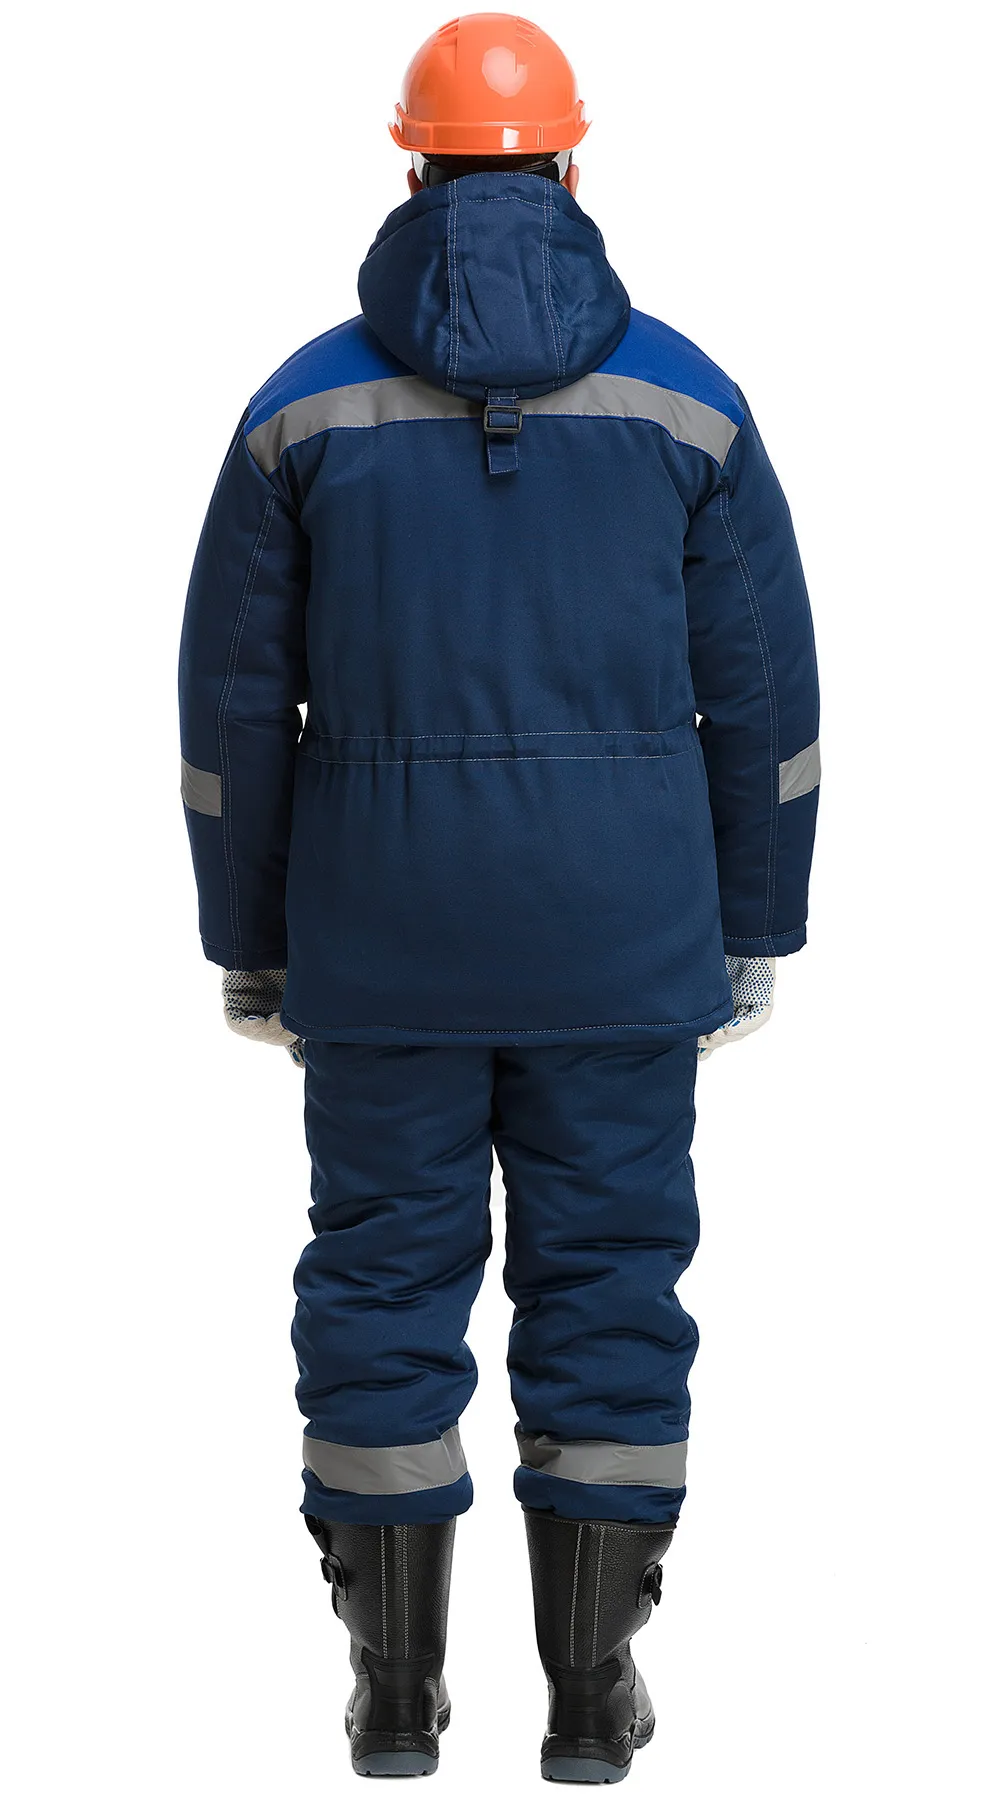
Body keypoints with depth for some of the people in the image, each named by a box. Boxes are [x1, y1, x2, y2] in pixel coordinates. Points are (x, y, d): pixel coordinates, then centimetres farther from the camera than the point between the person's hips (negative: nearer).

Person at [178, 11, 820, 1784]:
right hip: (616, 923, 0)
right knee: (606, 1279, 9)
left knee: (387, 1273, 10)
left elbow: (233, 703, -1)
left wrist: (246, 946, 10)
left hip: (384, 922, 0)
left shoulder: (304, 403, -3)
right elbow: (761, 695, -1)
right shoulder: (685, 397, -3)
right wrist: (755, 937, 10)